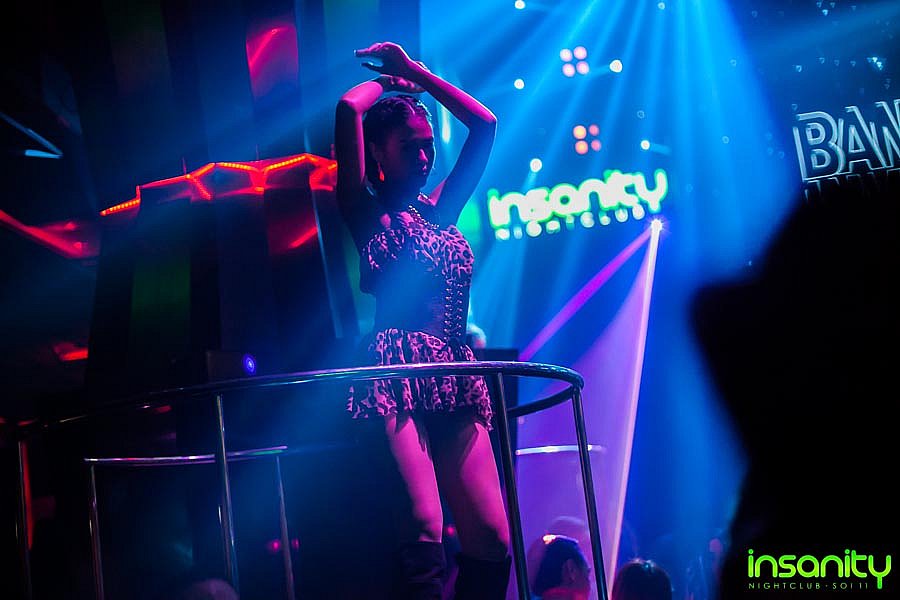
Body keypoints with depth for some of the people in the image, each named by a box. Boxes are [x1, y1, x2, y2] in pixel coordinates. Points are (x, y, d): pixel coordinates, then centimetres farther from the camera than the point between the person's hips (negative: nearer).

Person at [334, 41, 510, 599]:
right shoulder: (367, 212, 6)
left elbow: (485, 125, 24)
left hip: (455, 384, 6)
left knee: (492, 540, -1)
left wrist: (416, 74, 26)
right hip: (397, 376, -6)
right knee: (424, 531, -19)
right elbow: (349, 109, -6)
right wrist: (388, 80, 14)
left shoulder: (439, 212, 21)